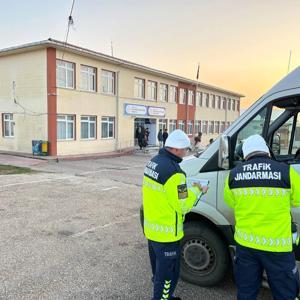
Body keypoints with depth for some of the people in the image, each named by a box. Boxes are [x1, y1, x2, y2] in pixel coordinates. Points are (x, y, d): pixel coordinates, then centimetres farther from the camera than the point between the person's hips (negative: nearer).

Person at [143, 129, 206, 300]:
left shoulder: (154, 162, 2)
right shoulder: (173, 171, -26)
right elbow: (183, 206, -19)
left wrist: (186, 189, 6)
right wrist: (196, 190, -3)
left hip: (152, 228, 9)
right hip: (167, 234, -9)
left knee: (159, 270, 26)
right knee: (168, 274, 9)